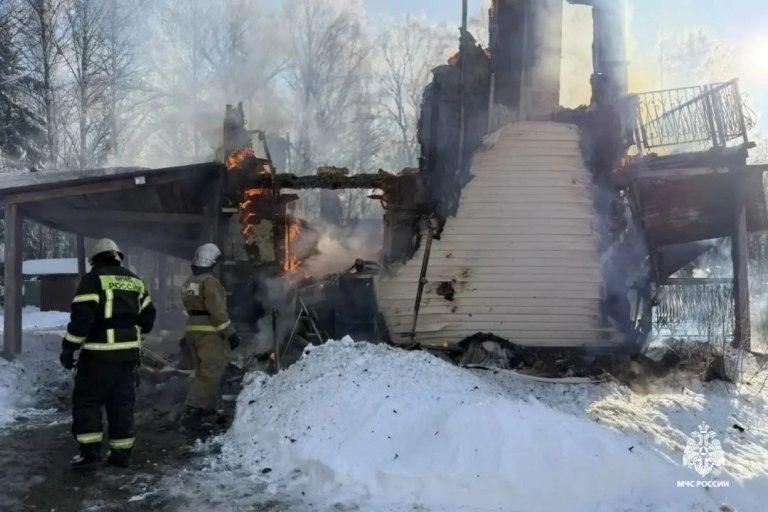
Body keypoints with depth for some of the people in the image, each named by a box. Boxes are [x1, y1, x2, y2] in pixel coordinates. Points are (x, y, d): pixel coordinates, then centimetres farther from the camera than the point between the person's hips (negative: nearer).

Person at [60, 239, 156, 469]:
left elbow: (82, 316, -15)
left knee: (87, 399, 7)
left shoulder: (93, 279, -6)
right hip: (129, 352, 6)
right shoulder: (135, 281, 14)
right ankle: (121, 452, 14)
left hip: (100, 352, -6)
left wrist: (69, 347, -9)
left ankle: (90, 450, 4)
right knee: (122, 401, 12)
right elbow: (148, 315, 17)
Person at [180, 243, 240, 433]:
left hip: (193, 331, 10)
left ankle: (207, 411, 24)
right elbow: (218, 311, -19)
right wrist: (230, 333, -15)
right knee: (211, 374, -8)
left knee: (203, 372, 17)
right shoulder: (209, 281, -15)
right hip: (210, 333, -10)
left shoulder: (189, 283, 14)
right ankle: (192, 414, -13)